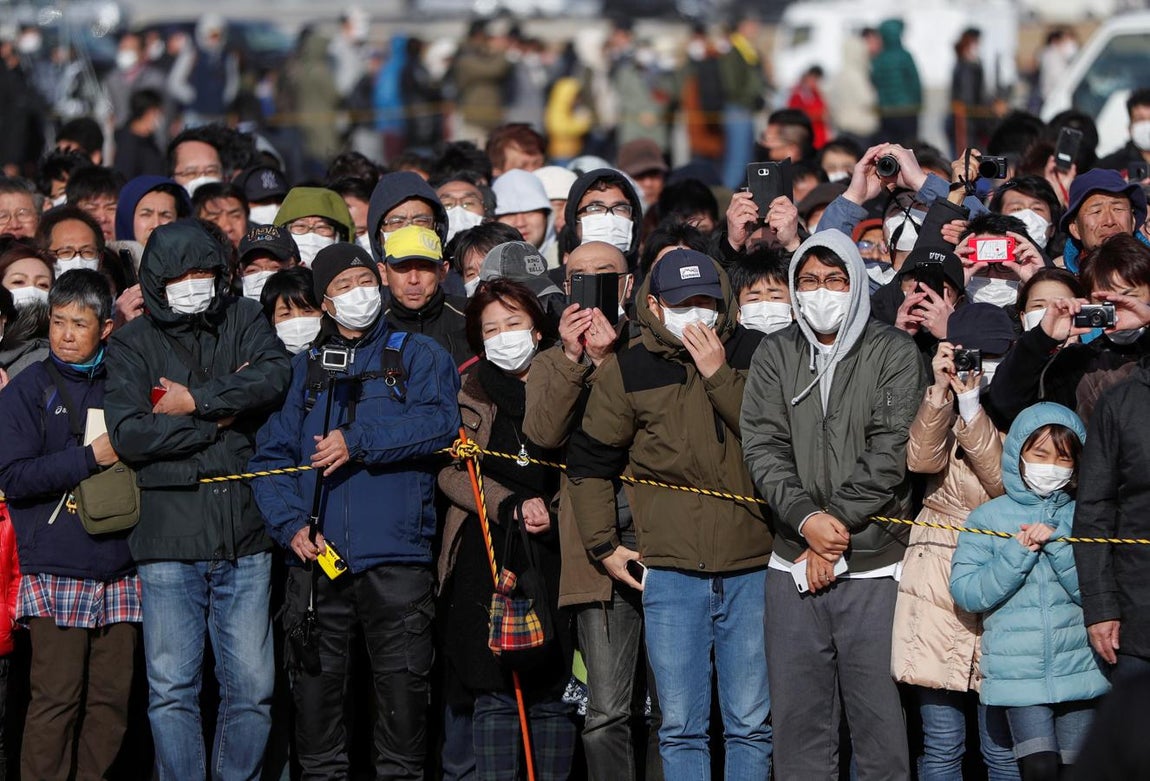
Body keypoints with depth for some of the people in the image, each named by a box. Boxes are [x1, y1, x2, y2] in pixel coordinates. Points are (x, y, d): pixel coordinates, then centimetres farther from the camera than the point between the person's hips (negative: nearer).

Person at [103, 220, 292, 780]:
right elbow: (128, 434, -9)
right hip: (169, 538, -1)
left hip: (244, 537, 2)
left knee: (251, 687, 3)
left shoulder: (244, 320, 11)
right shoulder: (133, 344, 4)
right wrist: (221, 418, -7)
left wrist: (195, 401, -11)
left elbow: (275, 376, -9)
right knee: (172, 690, -1)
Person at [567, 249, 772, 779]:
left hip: (751, 570, 0)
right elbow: (588, 463, 13)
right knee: (680, 726, 2)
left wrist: (719, 375, -14)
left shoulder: (754, 355, 4)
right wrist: (603, 546, 9)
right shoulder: (628, 372, 4)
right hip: (670, 573, 0)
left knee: (751, 724, 4)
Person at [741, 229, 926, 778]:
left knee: (880, 723, -3)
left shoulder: (894, 355, 1)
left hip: (874, 567, -3)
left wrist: (836, 526, -13)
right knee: (797, 723, 6)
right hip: (793, 567, 3)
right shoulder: (775, 355, 10)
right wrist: (807, 519, -14)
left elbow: (889, 454, -8)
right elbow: (763, 446, 0)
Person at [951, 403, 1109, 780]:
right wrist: (1018, 553, -15)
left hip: (1079, 667, 1)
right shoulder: (988, 518, 2)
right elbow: (965, 592, -5)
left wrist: (1058, 544, -16)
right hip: (1018, 673, -1)